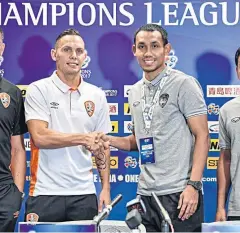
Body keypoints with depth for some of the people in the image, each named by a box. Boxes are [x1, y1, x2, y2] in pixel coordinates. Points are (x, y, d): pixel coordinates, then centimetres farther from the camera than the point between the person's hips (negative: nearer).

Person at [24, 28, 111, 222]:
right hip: (45, 193, -3)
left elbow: (102, 146, 12)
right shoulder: (38, 90, -2)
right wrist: (84, 138, -12)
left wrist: (106, 188, 5)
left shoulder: (97, 95, 9)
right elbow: (40, 137, -14)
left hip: (84, 194, 3)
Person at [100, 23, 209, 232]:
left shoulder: (184, 84, -6)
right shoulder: (135, 92, 13)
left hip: (179, 193, -6)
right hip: (145, 194, 6)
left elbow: (202, 136, -9)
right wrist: (109, 140, 5)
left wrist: (193, 185, -17)